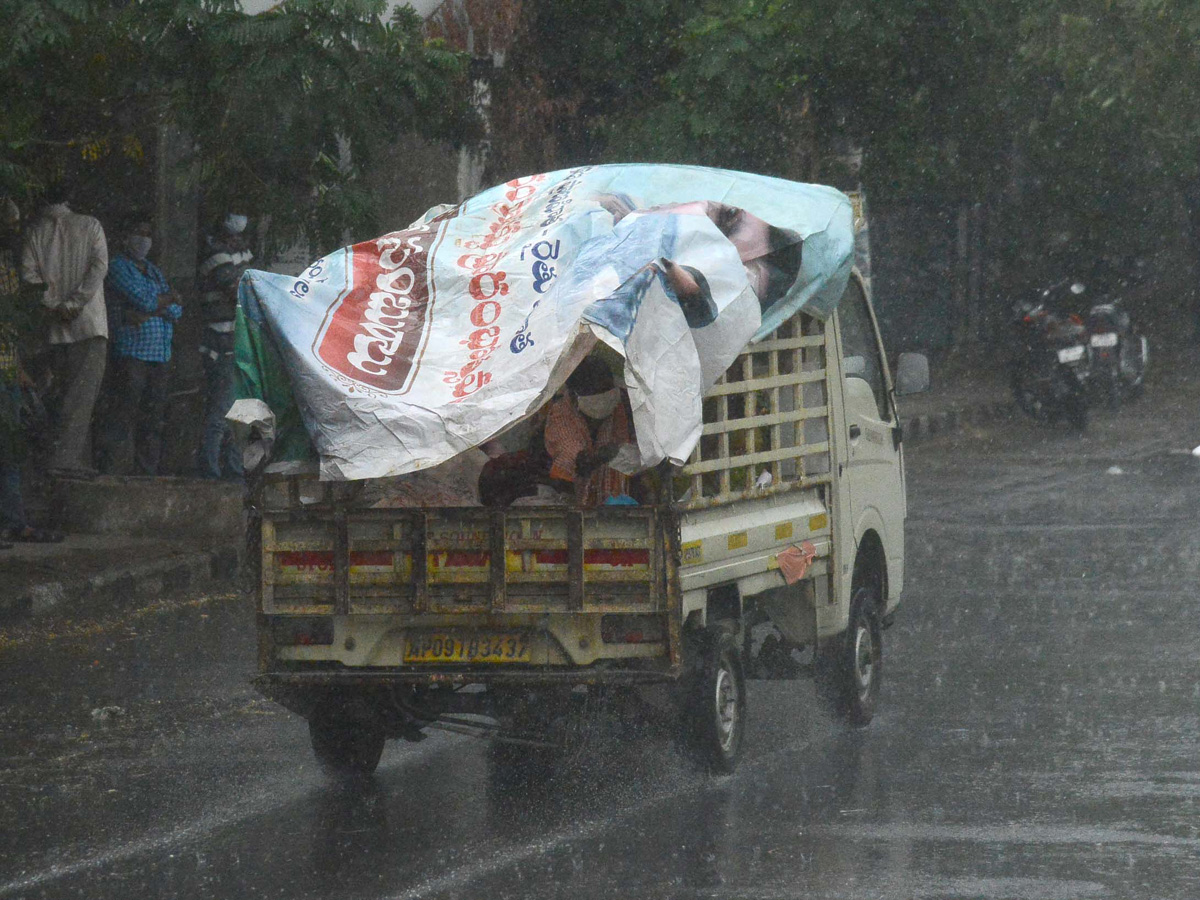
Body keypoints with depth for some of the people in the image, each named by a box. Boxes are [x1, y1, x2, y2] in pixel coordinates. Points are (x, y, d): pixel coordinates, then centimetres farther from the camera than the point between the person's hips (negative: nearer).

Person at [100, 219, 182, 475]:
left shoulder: (154, 271, 22)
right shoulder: (118, 267, 0)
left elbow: (176, 311, 10)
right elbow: (144, 300, -13)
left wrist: (149, 311, -8)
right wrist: (170, 298, 4)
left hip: (161, 356, 7)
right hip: (131, 353, -7)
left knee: (153, 419, 6)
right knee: (125, 415, -11)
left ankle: (147, 472, 9)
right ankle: (114, 473, -12)